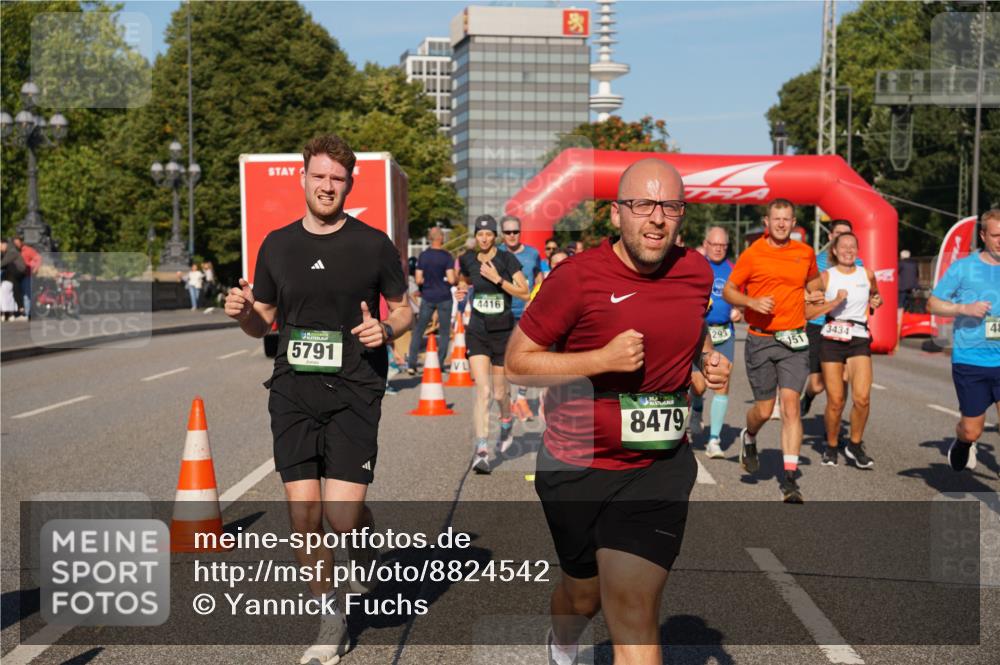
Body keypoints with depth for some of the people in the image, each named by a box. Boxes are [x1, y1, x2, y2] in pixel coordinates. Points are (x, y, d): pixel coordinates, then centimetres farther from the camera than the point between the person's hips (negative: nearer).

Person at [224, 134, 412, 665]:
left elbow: (402, 309, 10)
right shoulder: (277, 245, 8)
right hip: (293, 393, 3)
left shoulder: (373, 244, 0)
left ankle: (365, 547, 29)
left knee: (342, 516, -10)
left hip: (354, 393, -3)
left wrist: (386, 329, -12)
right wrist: (242, 312, -7)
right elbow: (261, 323, 16)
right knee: (303, 515, 1)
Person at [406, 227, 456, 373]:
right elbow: (451, 279, -15)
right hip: (444, 298, -2)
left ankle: (411, 364, 5)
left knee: (418, 330, 10)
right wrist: (444, 280, 7)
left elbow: (418, 280, -4)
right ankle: (440, 364, 6)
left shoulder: (423, 255, -1)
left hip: (427, 297, 2)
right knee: (445, 332, 9)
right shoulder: (446, 257, -9)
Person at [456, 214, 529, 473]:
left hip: (503, 332, -1)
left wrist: (497, 279, -21)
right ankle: (481, 451, -17)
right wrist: (461, 289, 3)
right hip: (477, 333, 1)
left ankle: (507, 427, 44)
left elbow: (525, 293, -12)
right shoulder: (468, 260, 2)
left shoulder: (507, 259, -7)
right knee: (482, 390, -14)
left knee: (499, 393, 10)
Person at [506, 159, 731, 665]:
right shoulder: (577, 276, -15)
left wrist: (709, 359, 1)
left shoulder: (697, 272, 1)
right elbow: (517, 361, -12)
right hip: (577, 466, -2)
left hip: (659, 466, 2)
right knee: (584, 594, 20)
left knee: (634, 614, -10)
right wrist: (604, 358, -22)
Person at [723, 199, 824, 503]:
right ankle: (749, 438, 40)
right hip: (760, 340, -1)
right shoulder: (752, 254, -1)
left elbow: (813, 281, 28)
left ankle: (789, 478, -8)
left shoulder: (805, 253, 8)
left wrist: (816, 295, 6)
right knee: (764, 409, 3)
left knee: (790, 405, -10)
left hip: (794, 342, 1)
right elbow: (728, 291, 3)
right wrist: (753, 302, -14)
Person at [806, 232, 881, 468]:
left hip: (859, 339, 2)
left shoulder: (867, 275, 8)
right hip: (831, 339, -2)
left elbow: (875, 296, 31)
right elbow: (808, 312, -6)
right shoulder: (826, 276, 0)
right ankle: (831, 446, 21)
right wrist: (835, 302, -16)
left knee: (862, 398, -14)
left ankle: (855, 444, 7)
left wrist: (876, 301, 10)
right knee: (835, 402, -1)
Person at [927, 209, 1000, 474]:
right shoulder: (963, 268, -2)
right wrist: (964, 308, -15)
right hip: (970, 361, -1)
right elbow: (933, 304, 1)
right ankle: (962, 443, 44)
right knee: (972, 431, 10)